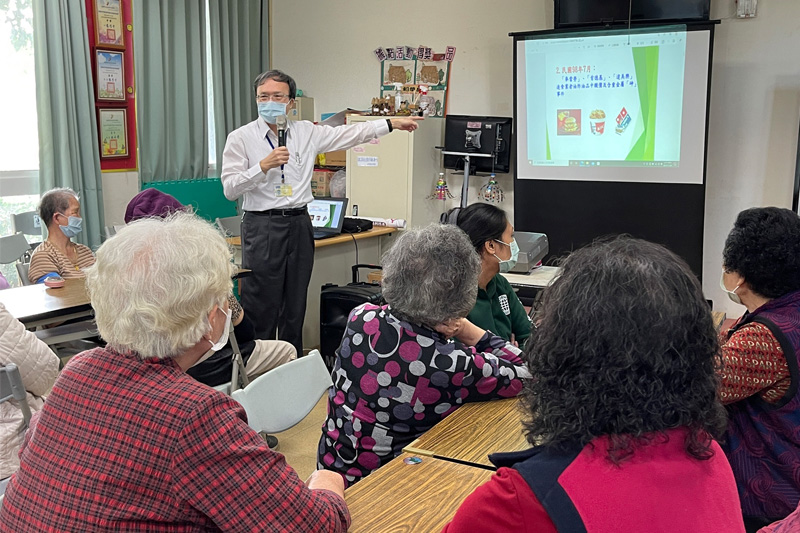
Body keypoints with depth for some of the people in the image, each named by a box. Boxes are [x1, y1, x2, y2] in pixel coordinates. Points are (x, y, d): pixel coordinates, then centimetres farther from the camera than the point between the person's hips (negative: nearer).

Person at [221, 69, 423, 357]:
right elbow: (230, 188, -9)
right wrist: (264, 166, -20)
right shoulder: (241, 138, -2)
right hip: (262, 226, -4)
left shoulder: (306, 132, 8)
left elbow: (349, 134, 10)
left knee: (296, 306, 12)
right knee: (261, 308, -4)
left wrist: (392, 123, 6)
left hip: (299, 224, 4)